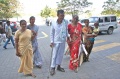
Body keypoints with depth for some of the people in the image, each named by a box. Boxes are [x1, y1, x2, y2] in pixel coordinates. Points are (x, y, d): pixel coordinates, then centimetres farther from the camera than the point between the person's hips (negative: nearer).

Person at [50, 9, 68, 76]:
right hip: (56, 41, -2)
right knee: (54, 55, 5)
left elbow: (66, 30, 4)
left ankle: (58, 66, 30)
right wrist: (51, 41, -6)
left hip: (63, 41, 2)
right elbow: (51, 33, -5)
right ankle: (52, 68, 17)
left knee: (61, 54, 14)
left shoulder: (66, 22, -9)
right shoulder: (53, 22, -12)